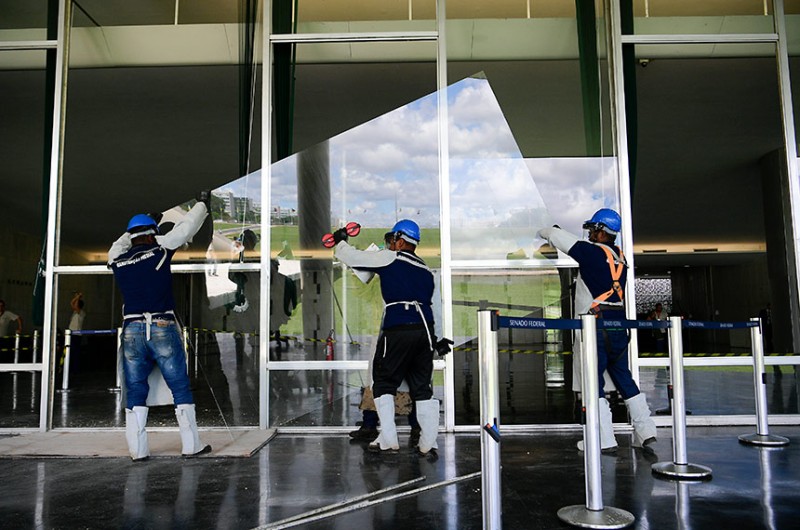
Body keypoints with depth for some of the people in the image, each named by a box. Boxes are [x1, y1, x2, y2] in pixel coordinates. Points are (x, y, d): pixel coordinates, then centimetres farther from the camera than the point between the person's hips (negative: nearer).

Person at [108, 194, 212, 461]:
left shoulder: (117, 260, 8)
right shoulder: (159, 251, -2)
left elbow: (120, 244, 31)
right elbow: (186, 228, 9)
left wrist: (136, 231, 46)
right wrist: (202, 203, 24)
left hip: (131, 332, 3)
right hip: (163, 329, -3)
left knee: (135, 392, 10)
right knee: (180, 387, 4)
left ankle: (138, 450, 10)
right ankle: (191, 445, 7)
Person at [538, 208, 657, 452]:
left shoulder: (592, 252, -8)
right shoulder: (619, 257, 13)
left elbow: (558, 235, -2)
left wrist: (545, 232, 19)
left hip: (597, 325, -7)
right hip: (619, 326, 7)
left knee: (593, 382, 0)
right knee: (624, 379, 16)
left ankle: (604, 439, 1)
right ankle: (645, 431, 19)